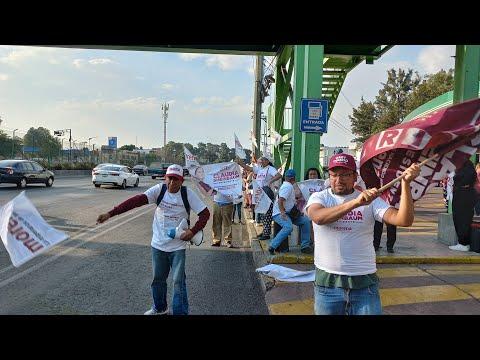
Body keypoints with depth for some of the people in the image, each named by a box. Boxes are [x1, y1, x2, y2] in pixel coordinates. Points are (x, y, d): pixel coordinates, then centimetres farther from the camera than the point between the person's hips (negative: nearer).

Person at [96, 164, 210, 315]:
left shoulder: (187, 194, -13)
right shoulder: (159, 190, -11)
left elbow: (205, 213, -8)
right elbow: (137, 200, -23)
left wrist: (193, 231, -21)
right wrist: (110, 213, -32)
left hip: (178, 246, -2)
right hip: (158, 245, 3)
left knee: (178, 281, 1)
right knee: (158, 279, 18)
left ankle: (181, 312, 17)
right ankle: (160, 308, 41)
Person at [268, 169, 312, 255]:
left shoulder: (287, 185, 19)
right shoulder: (288, 186, -14)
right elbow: (280, 201, -26)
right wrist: (282, 212, -32)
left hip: (288, 213, 11)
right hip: (279, 214, -11)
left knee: (305, 220, 2)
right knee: (288, 227, -36)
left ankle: (304, 246, 3)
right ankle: (272, 247, -30)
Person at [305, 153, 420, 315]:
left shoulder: (371, 200, 0)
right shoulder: (318, 197, -2)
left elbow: (404, 220, -13)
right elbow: (318, 217, -26)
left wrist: (405, 183, -24)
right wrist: (356, 202, -37)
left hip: (364, 283, 1)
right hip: (327, 282, 0)